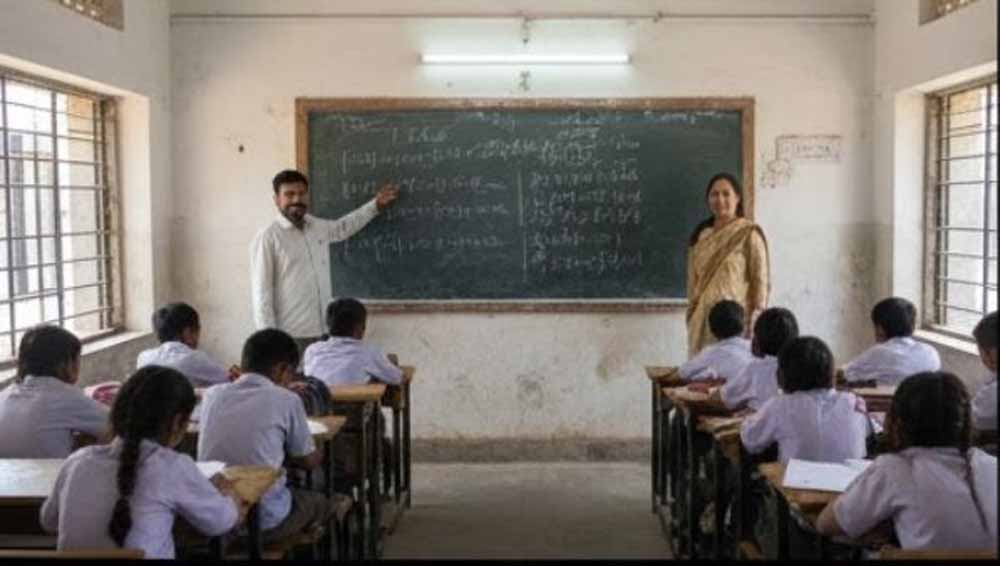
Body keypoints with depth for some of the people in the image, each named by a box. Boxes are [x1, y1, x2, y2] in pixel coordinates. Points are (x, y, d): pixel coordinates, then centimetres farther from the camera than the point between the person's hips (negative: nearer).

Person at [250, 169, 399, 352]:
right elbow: (261, 293, -10)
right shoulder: (267, 238, -8)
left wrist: (376, 205, 36)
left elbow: (343, 227, 34)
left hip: (325, 332, 6)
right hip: (291, 336, -6)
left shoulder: (320, 227, 10)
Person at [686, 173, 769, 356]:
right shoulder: (701, 234, 11)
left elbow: (760, 281, -5)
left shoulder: (749, 234, -4)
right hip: (703, 319, 5)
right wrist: (691, 314, 12)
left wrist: (755, 320, -9)